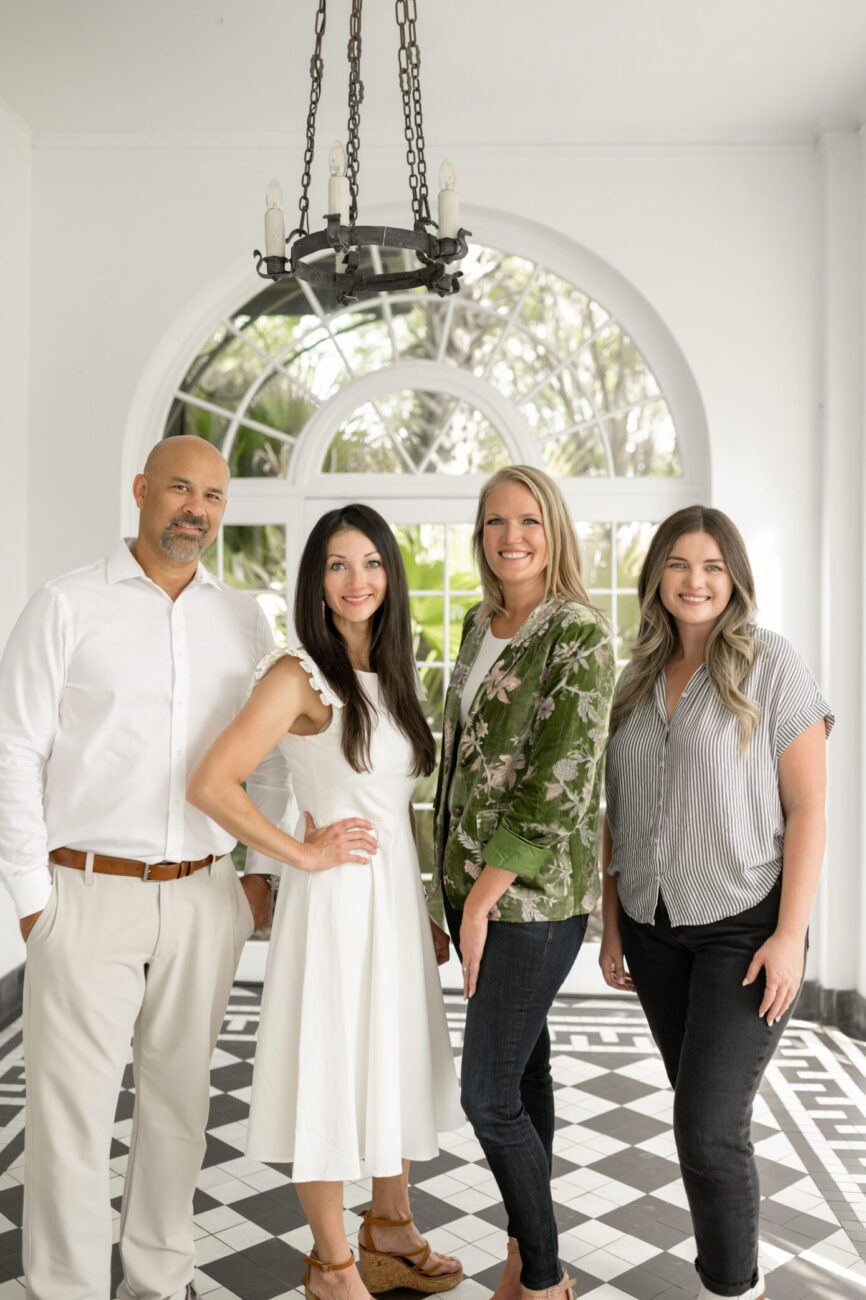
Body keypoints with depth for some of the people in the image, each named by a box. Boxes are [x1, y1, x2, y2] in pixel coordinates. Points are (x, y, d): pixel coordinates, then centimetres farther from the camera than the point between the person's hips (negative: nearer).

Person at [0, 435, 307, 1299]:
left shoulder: (244, 621, 8)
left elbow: (271, 758, 13)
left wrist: (263, 867, 6)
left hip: (203, 899, 3)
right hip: (88, 894, -3)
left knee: (179, 1097, 14)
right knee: (71, 1110, 2)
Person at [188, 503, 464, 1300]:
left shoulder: (390, 676, 10)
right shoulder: (300, 675, -13)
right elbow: (212, 784, -21)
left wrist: (430, 908, 13)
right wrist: (305, 853, -15)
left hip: (399, 896, 7)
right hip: (335, 900, -7)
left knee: (398, 1063, 18)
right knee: (332, 1068, 6)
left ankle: (391, 1230, 40)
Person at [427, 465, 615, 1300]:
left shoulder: (580, 637, -14)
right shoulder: (480, 624, 9)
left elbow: (561, 786, -20)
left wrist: (484, 899, -18)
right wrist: (456, 879, 14)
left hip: (534, 892, -7)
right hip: (469, 877, 7)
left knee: (488, 1096, -2)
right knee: (522, 1059, 19)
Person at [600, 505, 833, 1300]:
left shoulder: (771, 663, -6)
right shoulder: (640, 678, 8)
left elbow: (808, 808, -9)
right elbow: (619, 817, 10)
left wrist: (791, 935, -14)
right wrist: (611, 928, 10)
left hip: (744, 927, -5)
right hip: (655, 929, 5)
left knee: (710, 1128, -7)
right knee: (705, 1115, 14)